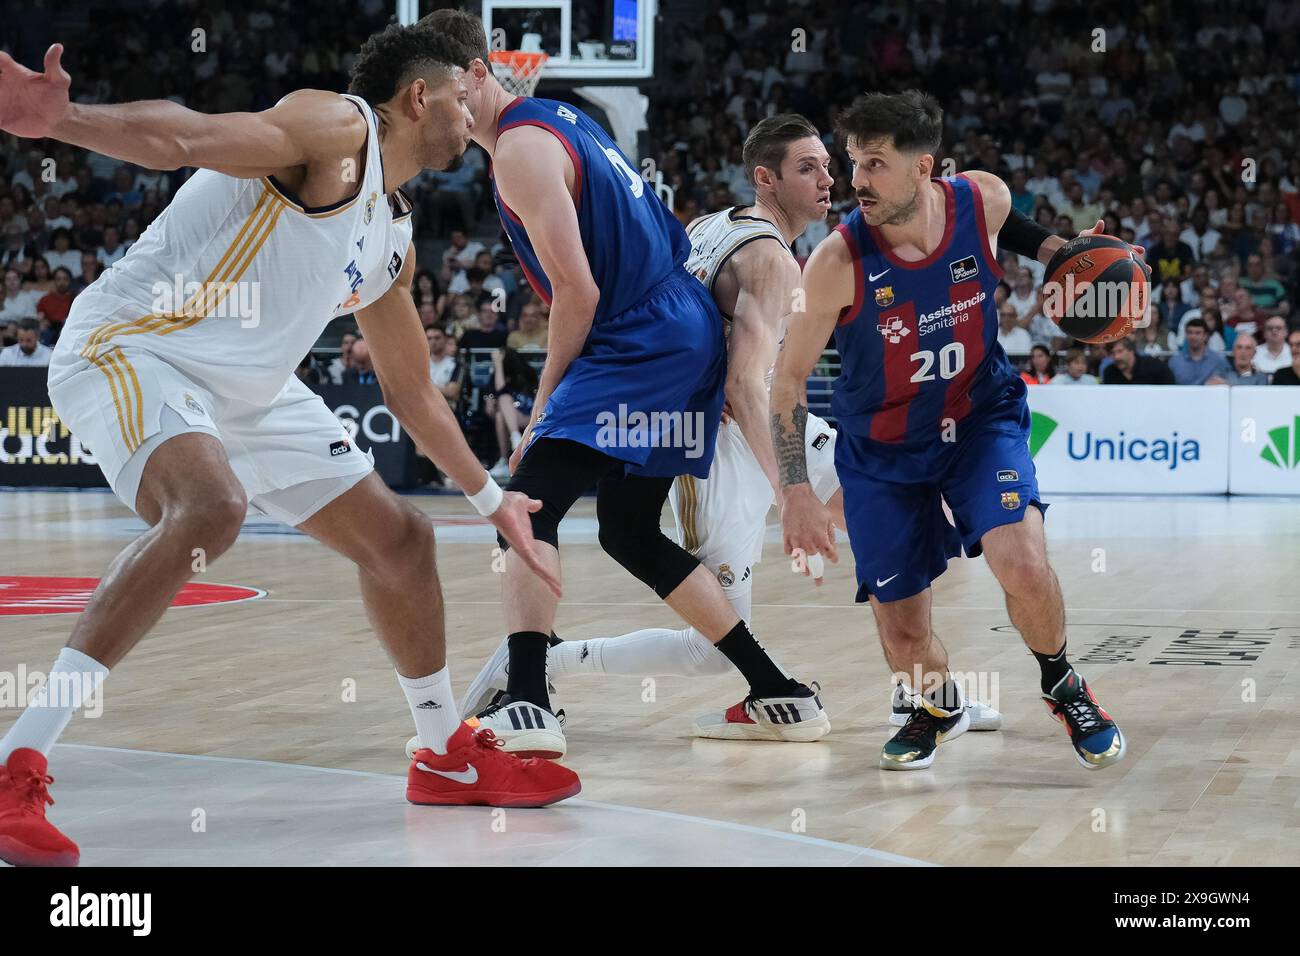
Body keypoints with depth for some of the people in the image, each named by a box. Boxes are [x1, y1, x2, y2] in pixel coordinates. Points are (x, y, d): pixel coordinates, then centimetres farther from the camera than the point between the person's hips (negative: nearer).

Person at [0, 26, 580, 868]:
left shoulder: (394, 237, 15)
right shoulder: (338, 127, -12)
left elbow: (411, 390, 28)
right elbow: (188, 139, -29)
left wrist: (493, 500, 33)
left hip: (247, 389, 10)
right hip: (135, 349, -10)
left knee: (400, 537, 13)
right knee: (212, 508, -37)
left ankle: (450, 757, 33)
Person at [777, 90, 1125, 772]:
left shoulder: (983, 199, -17)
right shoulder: (839, 262, -24)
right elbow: (789, 379, -14)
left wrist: (1059, 253, -3)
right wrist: (796, 492, -19)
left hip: (981, 415, 1)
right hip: (882, 446, 0)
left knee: (1022, 565, -25)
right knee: (902, 637, -1)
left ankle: (1061, 684, 7)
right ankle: (939, 708, 36)